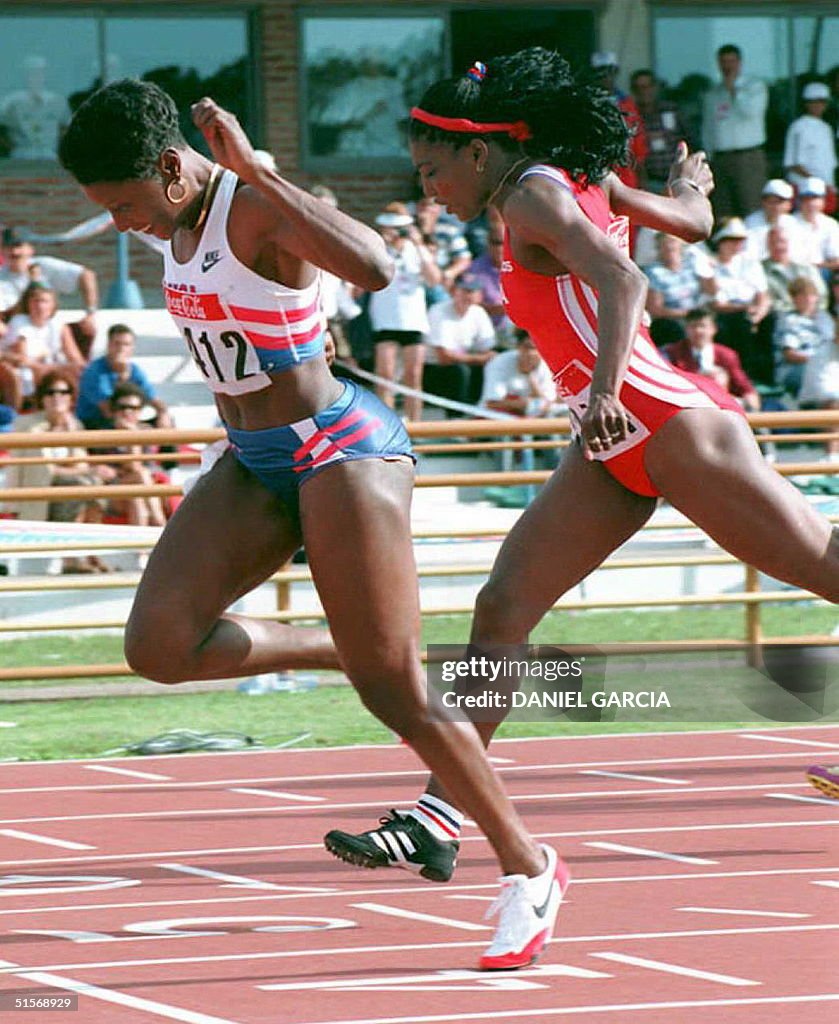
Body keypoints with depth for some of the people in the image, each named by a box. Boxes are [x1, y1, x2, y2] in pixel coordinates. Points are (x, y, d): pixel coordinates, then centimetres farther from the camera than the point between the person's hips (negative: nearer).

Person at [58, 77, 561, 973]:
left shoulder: (259, 206, -22)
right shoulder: (183, 215, 4)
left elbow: (374, 269, -41)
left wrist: (254, 167, -41)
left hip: (341, 455, -8)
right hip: (252, 462, 8)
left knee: (394, 696, -6)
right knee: (158, 645, -11)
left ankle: (528, 867, 9)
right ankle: (342, 651, 12)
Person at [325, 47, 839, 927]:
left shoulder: (536, 194, -12)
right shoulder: (581, 183, 12)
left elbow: (621, 280, -28)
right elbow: (693, 222, 24)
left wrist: (605, 388, -42)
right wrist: (687, 184, 46)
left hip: (667, 423, -9)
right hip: (620, 440, 9)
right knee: (504, 606, 0)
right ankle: (443, 808, -3)